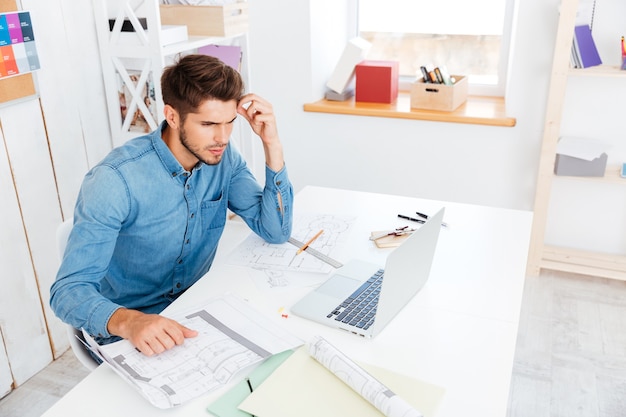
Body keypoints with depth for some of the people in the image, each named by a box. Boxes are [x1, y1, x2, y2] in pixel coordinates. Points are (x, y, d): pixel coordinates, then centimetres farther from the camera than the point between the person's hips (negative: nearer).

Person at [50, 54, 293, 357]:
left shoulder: (223, 158, -8)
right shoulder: (115, 179, -25)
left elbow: (276, 232, -10)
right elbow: (68, 289, -26)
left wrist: (272, 144, -19)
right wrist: (128, 321, -47)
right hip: (126, 332, -5)